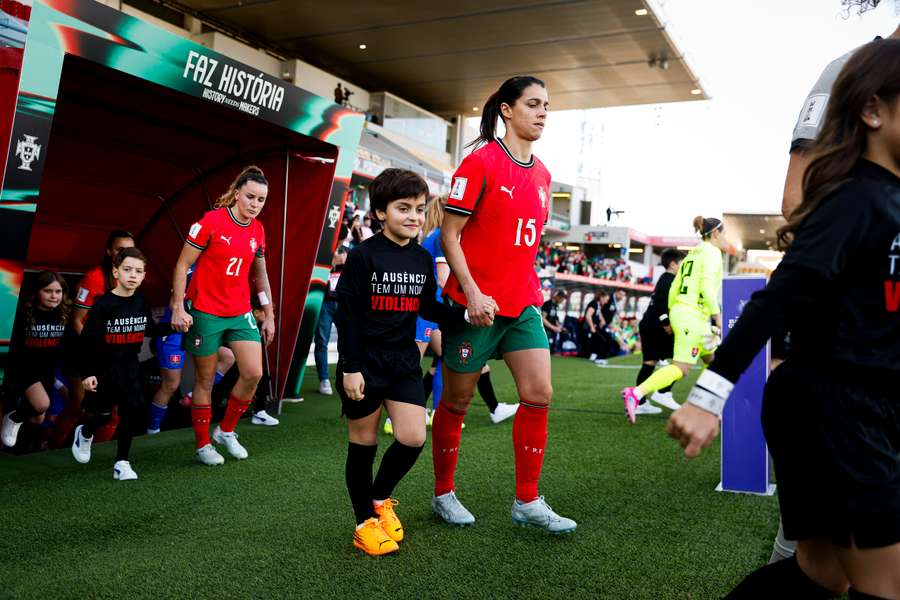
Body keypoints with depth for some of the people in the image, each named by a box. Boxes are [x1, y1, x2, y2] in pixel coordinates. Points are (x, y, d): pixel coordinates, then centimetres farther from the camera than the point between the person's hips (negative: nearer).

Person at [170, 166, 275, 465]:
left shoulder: (258, 230, 4)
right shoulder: (211, 221, -12)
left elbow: (260, 275, 13)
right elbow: (182, 265, -9)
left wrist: (269, 316, 13)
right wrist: (178, 307, -16)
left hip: (241, 314, 5)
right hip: (205, 313, -5)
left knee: (253, 373, -5)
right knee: (205, 379, 5)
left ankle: (226, 430, 17)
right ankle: (203, 445, 21)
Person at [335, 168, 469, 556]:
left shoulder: (423, 259, 7)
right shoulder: (363, 255, -10)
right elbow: (347, 314, -11)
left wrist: (464, 316, 1)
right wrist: (350, 367, -14)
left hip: (404, 360, 5)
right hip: (365, 363, -5)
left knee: (413, 438, -4)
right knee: (363, 443, 6)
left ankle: (381, 498, 24)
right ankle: (365, 522, 23)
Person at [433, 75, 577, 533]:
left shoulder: (541, 173, 11)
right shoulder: (481, 162, -9)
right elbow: (449, 234, -12)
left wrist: (532, 290, 17)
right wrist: (472, 292, -19)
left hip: (522, 305, 7)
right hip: (476, 303, -6)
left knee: (539, 395, -1)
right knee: (457, 400, 6)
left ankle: (527, 502, 12)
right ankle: (443, 495, 25)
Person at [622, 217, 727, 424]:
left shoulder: (692, 253, 19)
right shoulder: (712, 252, -5)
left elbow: (674, 288, 17)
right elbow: (707, 286, -18)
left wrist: (672, 318, 22)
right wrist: (718, 317, -17)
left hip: (679, 312, 10)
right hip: (692, 315, -9)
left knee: (714, 360, 18)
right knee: (681, 368, -13)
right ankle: (635, 393, -24)